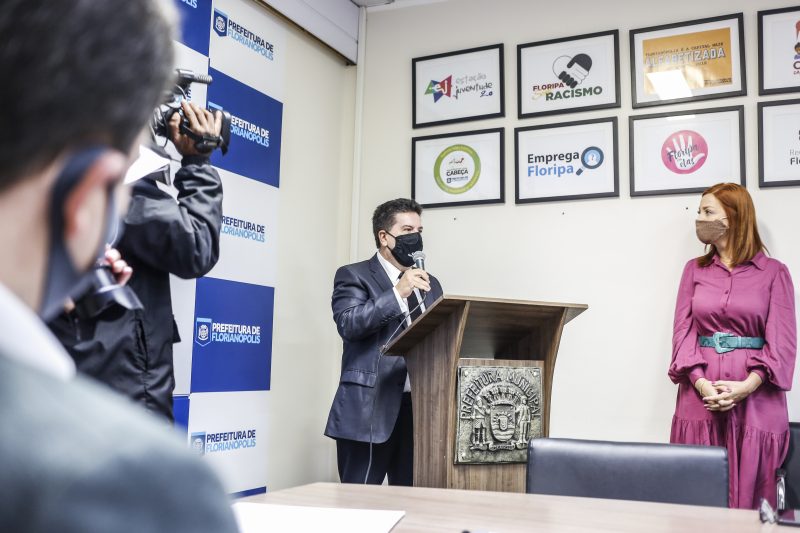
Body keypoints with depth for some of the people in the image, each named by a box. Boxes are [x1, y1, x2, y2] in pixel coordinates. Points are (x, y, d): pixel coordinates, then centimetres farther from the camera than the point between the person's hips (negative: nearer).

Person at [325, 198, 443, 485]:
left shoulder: (430, 284, 19)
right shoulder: (354, 275, 1)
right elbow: (348, 324, -16)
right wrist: (398, 292, -21)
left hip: (422, 406, 6)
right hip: (370, 408, -6)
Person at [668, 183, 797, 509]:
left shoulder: (773, 272, 4)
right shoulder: (695, 270, 12)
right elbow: (684, 330, 4)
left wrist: (747, 386, -17)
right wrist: (700, 382, -12)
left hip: (755, 397, -2)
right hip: (700, 395, 2)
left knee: (750, 490, 1)